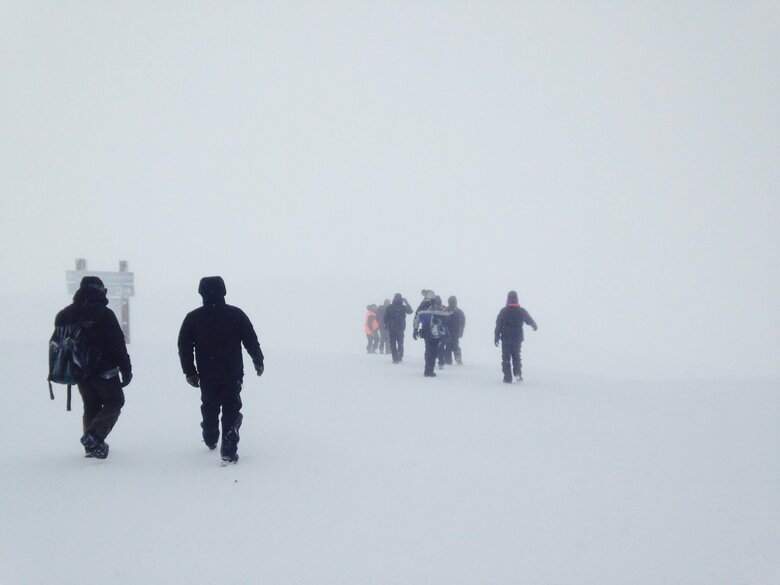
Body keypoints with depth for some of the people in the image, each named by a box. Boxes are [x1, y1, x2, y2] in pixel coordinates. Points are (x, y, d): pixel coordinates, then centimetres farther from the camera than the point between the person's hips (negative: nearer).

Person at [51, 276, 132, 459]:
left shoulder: (63, 316, 7)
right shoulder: (103, 314, -13)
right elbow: (118, 345, -14)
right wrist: (126, 370, -8)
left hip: (79, 371, 6)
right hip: (104, 370, -6)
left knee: (91, 405, 19)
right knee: (114, 402, 7)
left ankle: (91, 445, 16)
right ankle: (93, 436, -11)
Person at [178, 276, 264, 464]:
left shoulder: (193, 318, -5)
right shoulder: (236, 314, -8)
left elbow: (184, 347, -2)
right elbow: (251, 341, -3)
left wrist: (189, 371, 7)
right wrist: (258, 361, 11)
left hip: (207, 376, 2)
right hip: (233, 374, -2)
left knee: (210, 408, 22)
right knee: (231, 411, 3)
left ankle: (210, 441, 42)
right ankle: (228, 451, -6)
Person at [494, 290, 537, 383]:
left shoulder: (503, 311, -8)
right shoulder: (522, 311, -1)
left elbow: (498, 325, -8)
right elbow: (530, 320, 15)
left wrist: (496, 337, -1)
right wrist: (534, 326, 37)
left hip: (506, 338, -2)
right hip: (517, 338, 2)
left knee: (506, 358, 5)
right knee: (516, 356, 18)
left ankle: (508, 377, -1)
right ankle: (518, 373, -2)